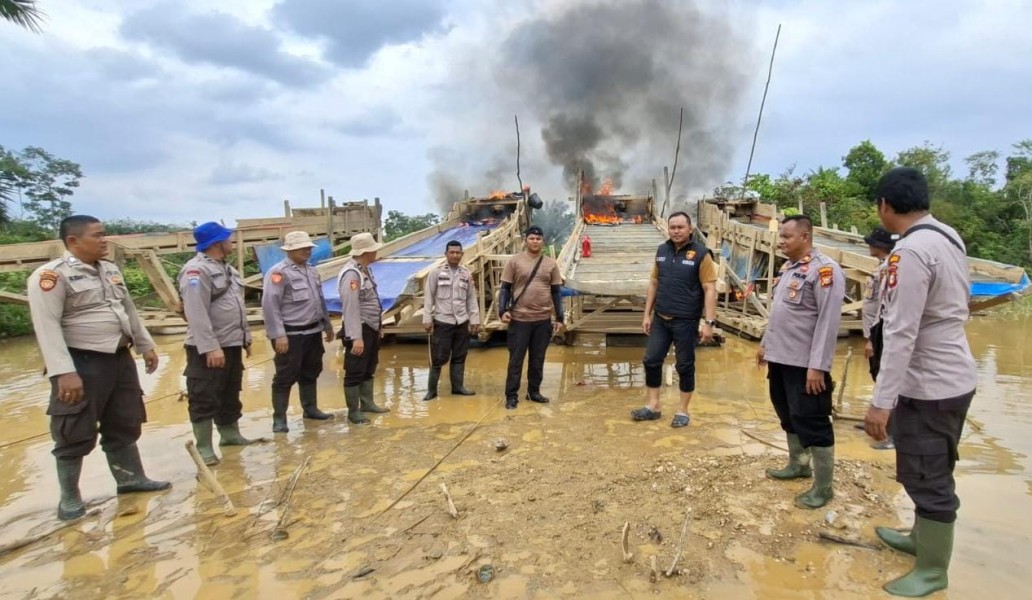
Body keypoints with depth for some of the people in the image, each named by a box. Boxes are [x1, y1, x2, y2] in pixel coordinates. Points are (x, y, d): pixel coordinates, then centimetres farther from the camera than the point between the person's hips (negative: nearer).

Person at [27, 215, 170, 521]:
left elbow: (129, 311, 19)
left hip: (120, 358, 8)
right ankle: (69, 497, 20)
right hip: (82, 363, -7)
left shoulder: (111, 270, 10)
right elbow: (47, 326, -20)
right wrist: (64, 372, -25)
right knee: (76, 434, 4)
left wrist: (145, 346, 18)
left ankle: (131, 478, 31)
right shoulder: (52, 275, -14)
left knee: (125, 424, 17)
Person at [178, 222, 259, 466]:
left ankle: (230, 434, 32)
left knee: (230, 395, 19)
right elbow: (196, 313, -23)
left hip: (232, 345, 9)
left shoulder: (227, 269, 14)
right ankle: (204, 447, 7)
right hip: (208, 349, -9)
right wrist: (210, 347, -27)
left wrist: (245, 337, 18)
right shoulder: (196, 270, -16)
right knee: (204, 399, -1)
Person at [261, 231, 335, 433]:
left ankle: (310, 409, 33)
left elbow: (320, 300, 20)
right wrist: (278, 335, -22)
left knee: (310, 373, 19)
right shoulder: (278, 272, -14)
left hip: (313, 332, 8)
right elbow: (270, 306, -19)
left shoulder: (311, 270, 12)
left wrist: (327, 325, 21)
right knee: (286, 377, 0)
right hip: (291, 335, -8)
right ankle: (279, 418, 11)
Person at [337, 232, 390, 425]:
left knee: (369, 369, 20)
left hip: (371, 328, 10)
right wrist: (356, 337, -28)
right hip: (359, 329, -10)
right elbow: (350, 308, -26)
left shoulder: (364, 269, 9)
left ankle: (367, 403, 34)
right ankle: (353, 411, 13)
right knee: (355, 372, 2)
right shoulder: (351, 273, -22)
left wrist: (377, 325, 18)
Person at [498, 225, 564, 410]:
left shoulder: (551, 264, 6)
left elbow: (556, 292, 9)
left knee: (538, 359, 13)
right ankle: (511, 395, 13)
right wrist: (503, 310, -13)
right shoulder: (514, 261, -2)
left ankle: (534, 391, 27)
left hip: (543, 320, 3)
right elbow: (505, 288, 0)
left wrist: (559, 318, 6)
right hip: (520, 319, -3)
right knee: (516, 359, 3)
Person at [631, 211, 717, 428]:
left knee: (685, 366, 7)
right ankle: (653, 406, 23)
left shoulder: (701, 253, -10)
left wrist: (709, 322, -17)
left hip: (686, 321, -5)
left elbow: (710, 290, -12)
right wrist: (647, 314, 9)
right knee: (651, 361, 8)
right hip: (660, 319, 5)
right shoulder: (662, 250, 6)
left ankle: (683, 411, 21)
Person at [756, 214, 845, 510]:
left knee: (813, 423, 1)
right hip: (780, 358, 9)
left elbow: (828, 321, -21)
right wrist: (765, 343, 21)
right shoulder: (787, 267, 12)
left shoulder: (824, 269, -17)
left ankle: (823, 487, 13)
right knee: (789, 416, 21)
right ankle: (797, 464, 38)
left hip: (804, 364, -9)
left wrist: (818, 365, -23)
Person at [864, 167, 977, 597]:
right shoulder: (949, 238, 7)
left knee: (926, 477, 4)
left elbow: (901, 333, -27)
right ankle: (922, 538, 41)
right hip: (952, 376, 10)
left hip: (930, 384, -10)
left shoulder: (911, 250, -23)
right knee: (931, 472, 23)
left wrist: (881, 401, -25)